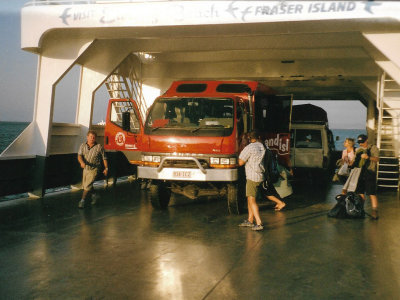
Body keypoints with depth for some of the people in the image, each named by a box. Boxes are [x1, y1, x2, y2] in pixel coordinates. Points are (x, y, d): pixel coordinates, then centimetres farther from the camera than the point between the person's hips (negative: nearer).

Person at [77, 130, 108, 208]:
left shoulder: (99, 147, -10)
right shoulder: (83, 146, -2)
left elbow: (104, 158, -1)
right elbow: (79, 156, -14)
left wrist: (106, 168, 1)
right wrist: (82, 162, -35)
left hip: (94, 169, -5)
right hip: (85, 168, 5)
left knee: (87, 186, -12)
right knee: (84, 185, 18)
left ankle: (82, 201, 1)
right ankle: (93, 195, 42)